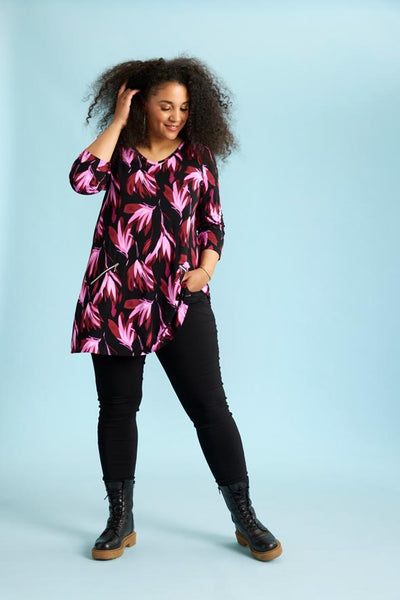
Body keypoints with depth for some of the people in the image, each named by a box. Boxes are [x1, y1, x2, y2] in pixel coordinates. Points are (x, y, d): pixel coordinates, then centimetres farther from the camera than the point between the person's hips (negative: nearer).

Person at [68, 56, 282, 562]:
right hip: (116, 297, 1)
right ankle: (120, 521, 21)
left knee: (209, 404, -2)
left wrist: (205, 269, -4)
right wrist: (117, 122, -5)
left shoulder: (198, 156, 10)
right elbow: (83, 180, -12)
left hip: (180, 299, 0)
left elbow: (213, 224, 13)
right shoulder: (120, 150, 8)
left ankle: (245, 518, 11)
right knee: (117, 406, 6)